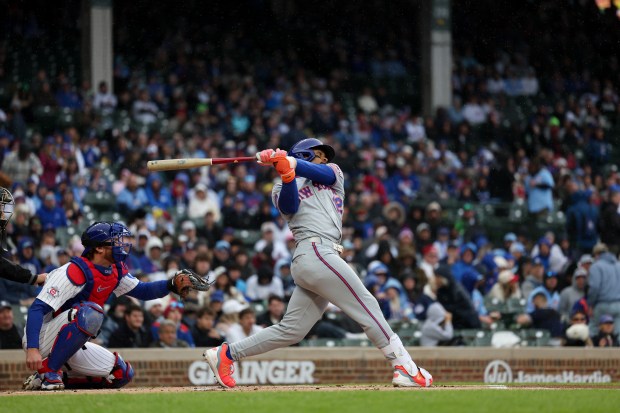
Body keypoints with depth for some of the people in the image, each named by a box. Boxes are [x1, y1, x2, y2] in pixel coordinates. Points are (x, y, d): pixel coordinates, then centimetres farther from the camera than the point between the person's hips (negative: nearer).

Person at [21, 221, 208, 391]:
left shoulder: (116, 271, 2)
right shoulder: (76, 272, -25)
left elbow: (142, 291, 13)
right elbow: (37, 308, -29)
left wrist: (173, 284, -7)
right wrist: (32, 349, -41)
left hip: (70, 345, 9)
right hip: (42, 340, -9)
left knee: (122, 374, 4)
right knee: (90, 312, -34)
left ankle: (58, 379, 6)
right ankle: (46, 371, -24)